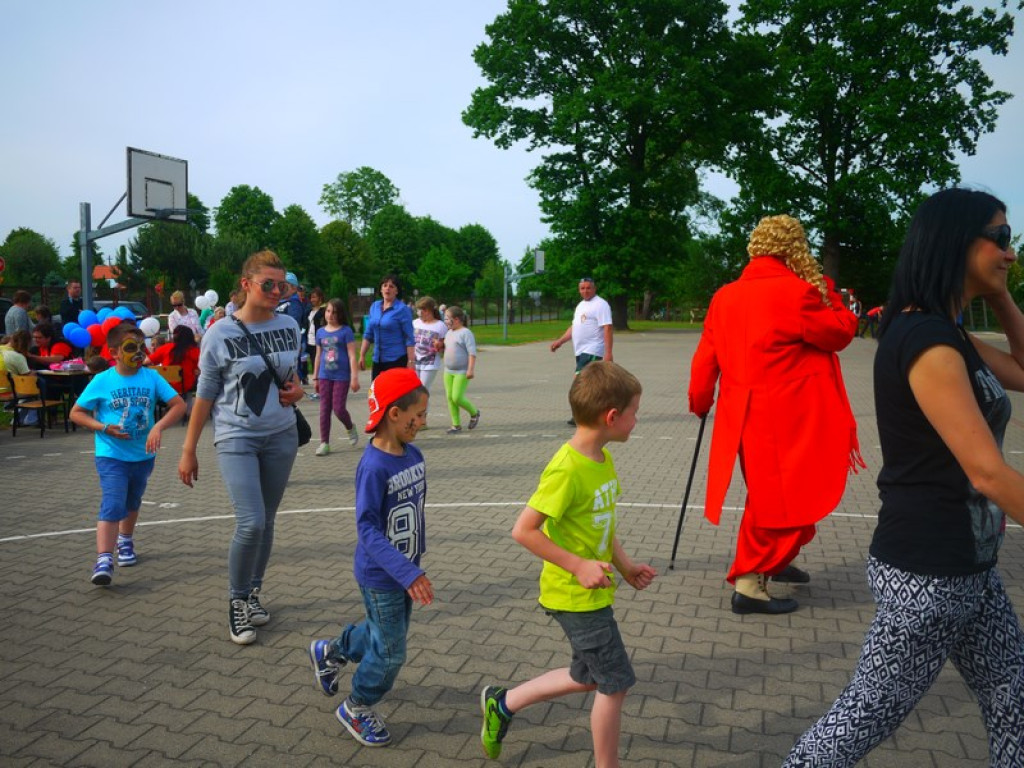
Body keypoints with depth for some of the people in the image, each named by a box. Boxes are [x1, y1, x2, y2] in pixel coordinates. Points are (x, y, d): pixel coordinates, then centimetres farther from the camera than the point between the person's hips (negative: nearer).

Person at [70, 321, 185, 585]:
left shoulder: (152, 377, -6)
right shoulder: (101, 381, -9)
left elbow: (179, 404, -11)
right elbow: (76, 413, -2)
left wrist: (159, 426, -26)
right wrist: (104, 427, -17)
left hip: (143, 455, 4)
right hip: (111, 456, -3)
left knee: (132, 503, 23)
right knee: (112, 506, -17)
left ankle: (125, 541, 45)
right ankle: (104, 560, -19)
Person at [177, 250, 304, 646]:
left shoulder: (289, 327, 2)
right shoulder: (220, 334, -8)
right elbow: (205, 394, -3)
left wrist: (296, 389, -5)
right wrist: (189, 450, -2)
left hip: (281, 436, 4)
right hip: (237, 438, -4)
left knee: (266, 522, 11)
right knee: (251, 523, -13)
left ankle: (253, 592, 31)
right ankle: (237, 600, 10)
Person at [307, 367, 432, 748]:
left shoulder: (414, 455, -3)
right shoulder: (374, 466, -27)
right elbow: (368, 529, -29)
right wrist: (408, 573, -34)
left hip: (405, 568, 8)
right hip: (380, 576, -8)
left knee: (385, 632, 25)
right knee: (391, 651, 6)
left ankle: (329, 652, 50)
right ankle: (357, 708, 32)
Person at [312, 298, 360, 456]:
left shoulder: (346, 331, -5)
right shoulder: (321, 332, 8)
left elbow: (352, 356, -7)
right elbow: (318, 356, 15)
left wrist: (354, 377, -12)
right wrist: (315, 377, 15)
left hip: (341, 376, -4)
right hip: (325, 376, 4)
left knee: (338, 408, -4)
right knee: (324, 409, 4)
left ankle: (351, 428, 27)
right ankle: (324, 443, 11)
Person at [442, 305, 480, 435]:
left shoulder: (465, 333, -11)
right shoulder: (449, 333, 13)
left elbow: (472, 353, -16)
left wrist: (471, 369, -23)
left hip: (462, 372, -8)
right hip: (448, 371, 8)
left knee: (457, 397, -12)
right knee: (450, 397, 5)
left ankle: (474, 413, 15)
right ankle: (456, 425, 14)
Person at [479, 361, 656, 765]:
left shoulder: (603, 458, 2)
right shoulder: (566, 470, -26)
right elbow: (523, 530, -25)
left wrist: (625, 565, 6)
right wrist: (578, 565, -23)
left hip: (593, 590, 9)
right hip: (576, 595, -9)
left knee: (588, 677, 22)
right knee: (615, 683, 4)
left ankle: (503, 703, 36)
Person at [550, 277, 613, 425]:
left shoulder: (600, 305, -10)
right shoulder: (581, 305, 19)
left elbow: (607, 329, -18)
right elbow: (574, 327, 25)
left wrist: (608, 353, -25)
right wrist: (560, 341, 15)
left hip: (592, 351, -9)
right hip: (581, 351, 9)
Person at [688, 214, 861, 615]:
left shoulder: (725, 296, 4)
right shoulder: (797, 293, -14)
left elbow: (705, 357, 7)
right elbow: (841, 333, -2)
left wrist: (699, 401, 18)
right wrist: (828, 292, 10)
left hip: (743, 415, 7)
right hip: (787, 419, -7)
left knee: (769, 493, 23)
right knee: (783, 496, 3)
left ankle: (774, 561, 38)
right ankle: (750, 583, 6)